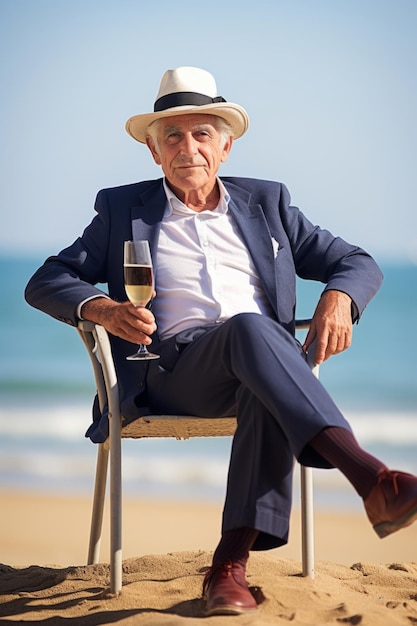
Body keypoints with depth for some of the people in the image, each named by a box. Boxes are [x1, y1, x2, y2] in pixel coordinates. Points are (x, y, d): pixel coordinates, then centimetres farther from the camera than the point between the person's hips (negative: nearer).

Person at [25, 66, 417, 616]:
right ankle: (373, 480, -53)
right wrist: (101, 308, -10)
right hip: (174, 371, -2)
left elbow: (358, 263, 22)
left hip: (265, 365, 2)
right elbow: (45, 283, 14)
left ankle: (232, 561, -42)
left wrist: (337, 299, -3)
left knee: (272, 392, -38)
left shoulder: (266, 202, 23)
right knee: (250, 327, -37)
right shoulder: (122, 209, 19)